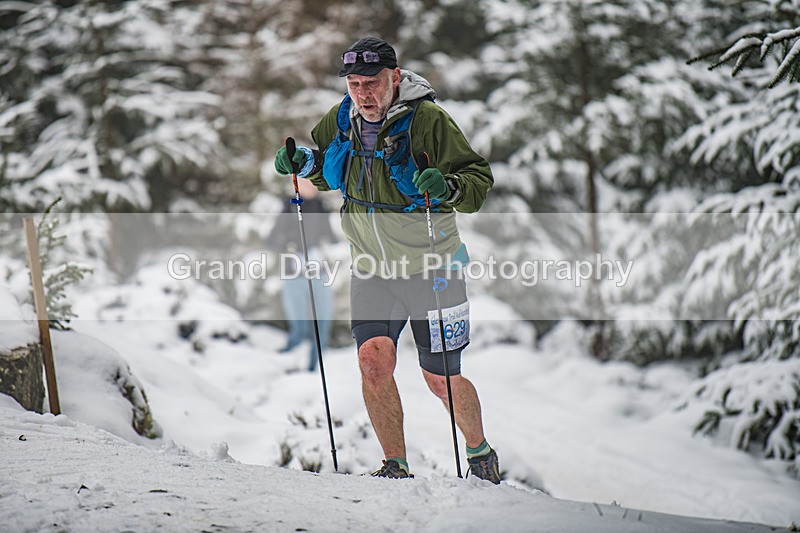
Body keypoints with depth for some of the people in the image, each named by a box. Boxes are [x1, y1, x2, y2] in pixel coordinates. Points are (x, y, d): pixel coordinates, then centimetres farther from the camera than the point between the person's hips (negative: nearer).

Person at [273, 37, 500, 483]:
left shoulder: (427, 119, -18)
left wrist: (447, 187, -37)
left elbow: (480, 180, -17)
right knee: (373, 361, -12)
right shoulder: (342, 120, -2)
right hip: (372, 269, 4)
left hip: (430, 268, -4)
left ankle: (480, 453, 30)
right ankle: (396, 467, 2)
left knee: (442, 379, 3)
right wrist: (305, 162, -3)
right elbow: (331, 174, 18)